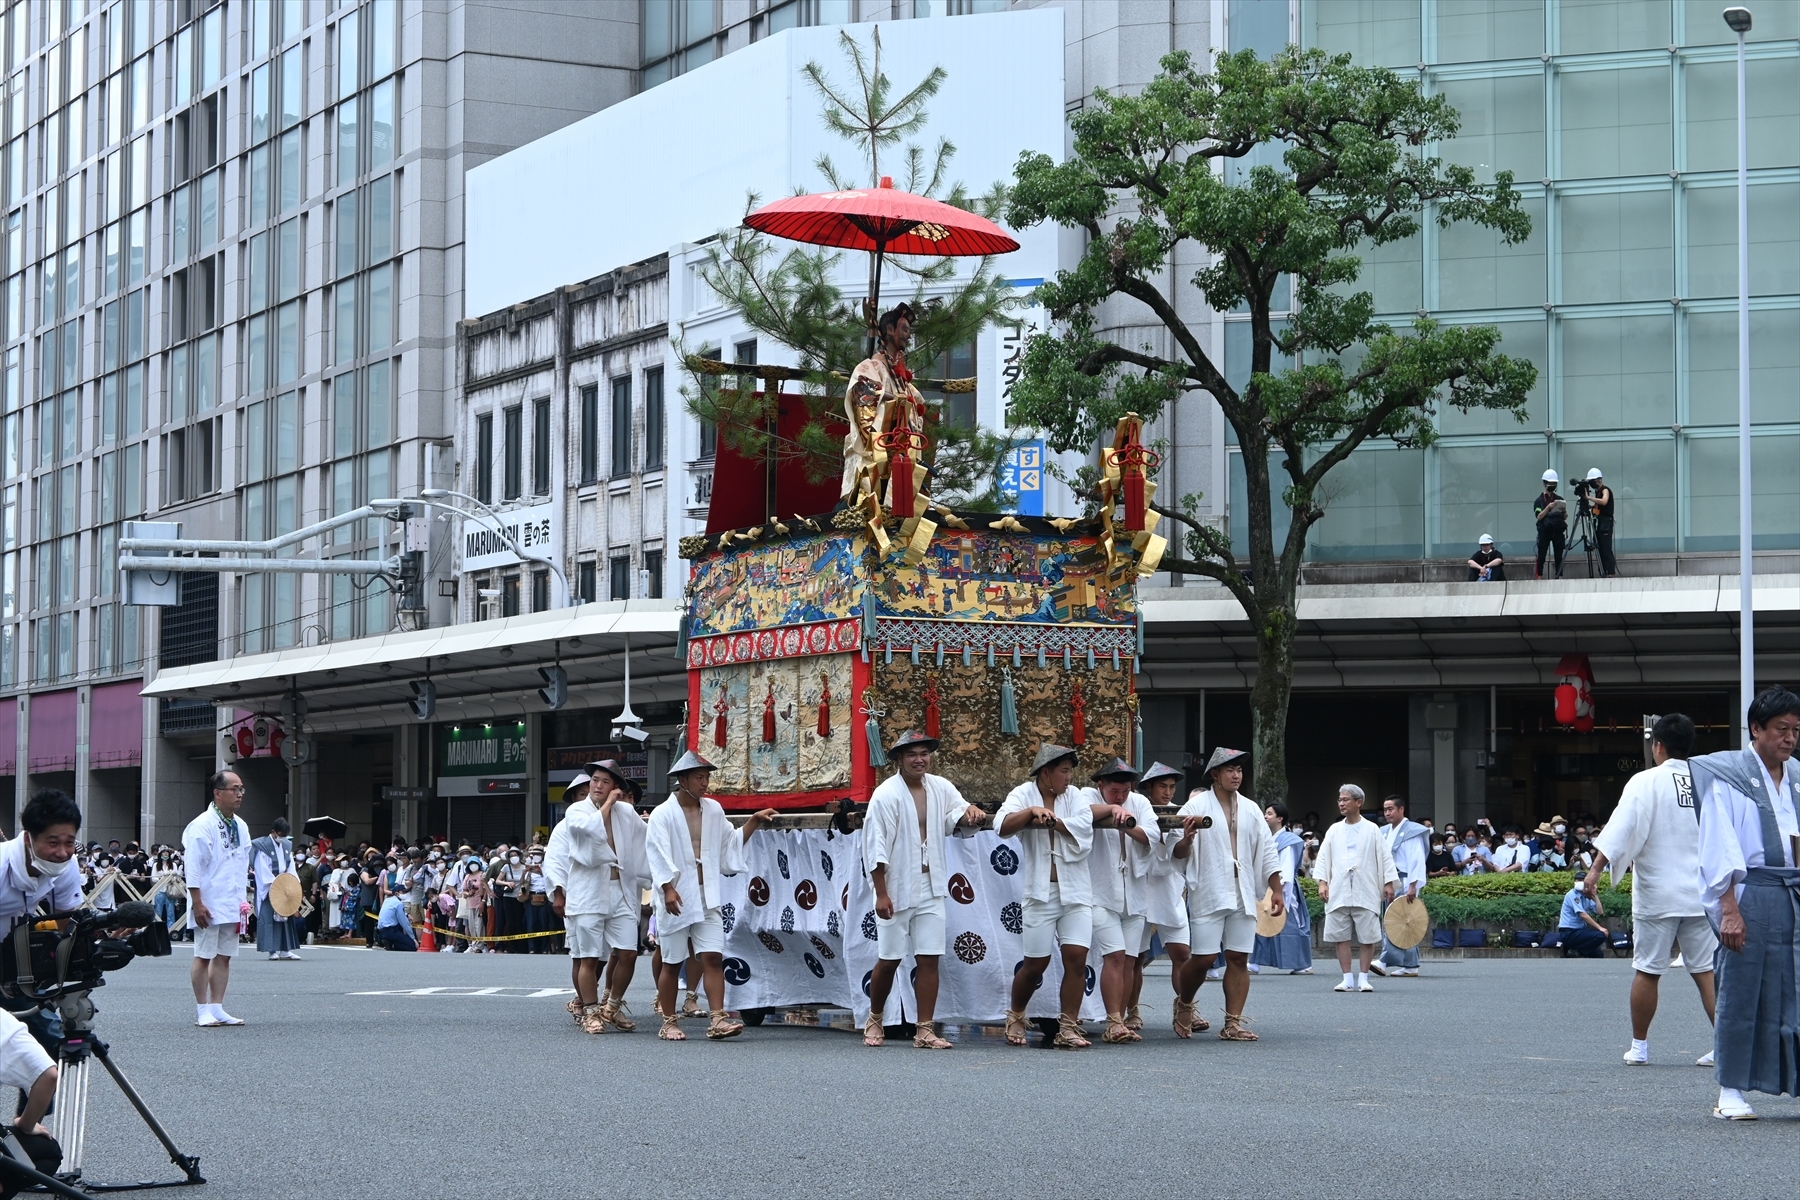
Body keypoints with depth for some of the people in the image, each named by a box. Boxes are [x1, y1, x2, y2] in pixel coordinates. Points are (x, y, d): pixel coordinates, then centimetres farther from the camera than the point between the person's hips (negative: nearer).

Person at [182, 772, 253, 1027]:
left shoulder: (241, 826, 12)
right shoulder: (202, 826, -12)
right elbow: (193, 869, -16)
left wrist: (242, 901, 15)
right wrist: (197, 904, -19)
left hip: (231, 905, 7)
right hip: (208, 905, -7)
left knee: (224, 956, 9)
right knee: (204, 956, -2)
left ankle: (217, 1008, 13)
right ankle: (203, 1011, 2)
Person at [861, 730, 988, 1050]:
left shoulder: (940, 787, 4)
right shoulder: (886, 795, -12)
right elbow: (875, 847, -13)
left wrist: (970, 812, -21)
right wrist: (881, 894, -15)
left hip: (930, 889, 4)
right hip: (896, 889, -4)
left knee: (929, 959, 0)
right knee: (888, 960, 5)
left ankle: (924, 1030, 3)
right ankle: (874, 1020, 26)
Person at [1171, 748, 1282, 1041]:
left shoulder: (1250, 809, 13)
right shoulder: (1196, 806, -2)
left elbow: (1267, 852, 17)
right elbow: (1176, 853, -5)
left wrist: (1276, 890, 12)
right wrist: (1186, 841, -27)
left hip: (1243, 894, 4)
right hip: (1208, 894, -4)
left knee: (1239, 958, 0)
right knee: (1203, 958, -5)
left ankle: (1233, 1023, 3)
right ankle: (1183, 1005, 21)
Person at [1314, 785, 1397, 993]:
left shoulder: (1371, 831, 4)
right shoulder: (1334, 831, 11)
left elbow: (1385, 857, 3)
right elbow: (1323, 857, 9)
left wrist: (1388, 883, -3)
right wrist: (1322, 882, -2)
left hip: (1366, 892, -3)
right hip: (1339, 892, 3)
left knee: (1367, 937, -2)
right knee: (1341, 936, 1)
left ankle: (1363, 978, 7)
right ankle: (1347, 978, 7)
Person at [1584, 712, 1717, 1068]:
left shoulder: (1646, 782, -7)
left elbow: (1621, 828, -17)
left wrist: (1596, 869, -18)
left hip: (1656, 894, -3)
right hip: (1701, 893, 3)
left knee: (1647, 971, 6)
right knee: (1706, 971, 4)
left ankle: (1639, 1047, 15)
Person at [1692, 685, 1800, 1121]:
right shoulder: (1728, 777, -2)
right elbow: (1720, 848, -7)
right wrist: (1729, 909, -14)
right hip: (1750, 895, -5)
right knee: (1740, 993, -1)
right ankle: (1731, 1092, 6)